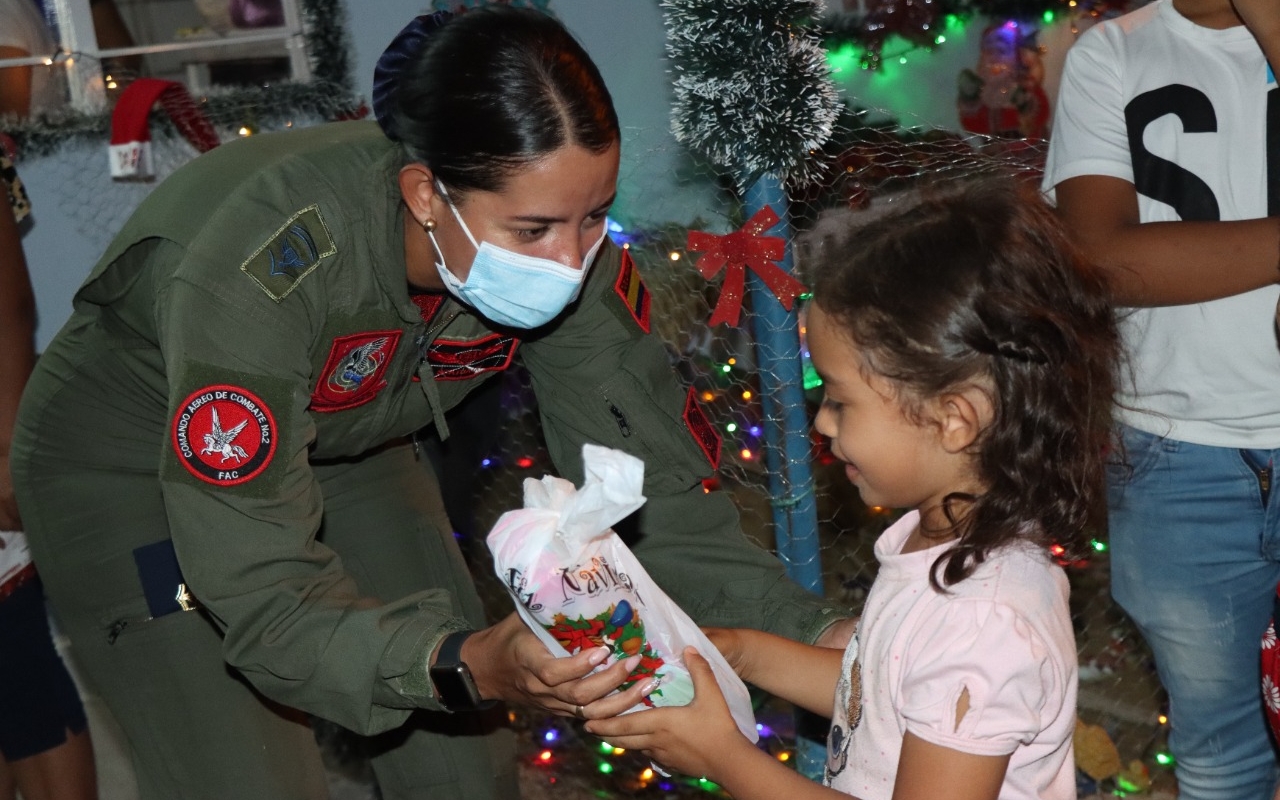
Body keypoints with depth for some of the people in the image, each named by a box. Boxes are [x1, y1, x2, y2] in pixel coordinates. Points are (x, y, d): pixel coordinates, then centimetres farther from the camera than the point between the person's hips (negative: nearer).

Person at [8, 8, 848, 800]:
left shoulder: (561, 245, -23)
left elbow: (650, 470, -16)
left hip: (344, 440, 5)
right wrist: (465, 666, -55)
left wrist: (808, 630, -28)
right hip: (130, 462, -4)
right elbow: (261, 589, -39)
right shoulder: (261, 270, -40)